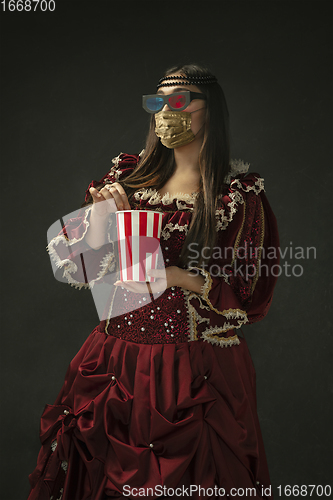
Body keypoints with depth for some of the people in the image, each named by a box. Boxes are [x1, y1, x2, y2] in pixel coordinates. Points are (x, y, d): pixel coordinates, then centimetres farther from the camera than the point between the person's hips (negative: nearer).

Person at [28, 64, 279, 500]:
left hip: (197, 370, -3)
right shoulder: (128, 176, 6)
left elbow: (249, 297, -7)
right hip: (118, 362, 3)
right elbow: (82, 270, 5)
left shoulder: (239, 192, -4)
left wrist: (171, 275, -19)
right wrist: (103, 213, -13)